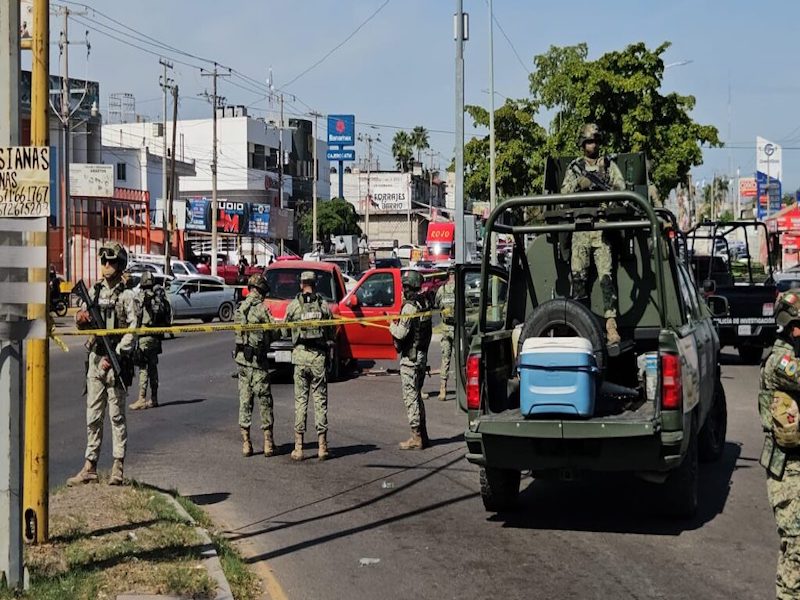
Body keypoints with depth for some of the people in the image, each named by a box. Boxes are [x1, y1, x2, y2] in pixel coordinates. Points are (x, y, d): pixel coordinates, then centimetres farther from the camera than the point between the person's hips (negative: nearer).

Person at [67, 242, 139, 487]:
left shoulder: (126, 296, -7)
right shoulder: (95, 291, 11)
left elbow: (133, 331, -13)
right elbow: (83, 324, 17)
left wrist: (114, 356, -19)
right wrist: (81, 319, -6)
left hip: (117, 361, -6)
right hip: (95, 358, 6)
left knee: (116, 415, 0)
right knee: (93, 416, 8)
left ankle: (118, 467, 5)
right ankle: (90, 468, 13)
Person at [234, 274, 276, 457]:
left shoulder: (240, 308, 8)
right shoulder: (261, 308, -13)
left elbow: (238, 330, 11)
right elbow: (271, 333, -11)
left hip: (241, 358, 6)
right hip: (257, 359, -6)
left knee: (245, 400, 9)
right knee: (264, 400, 2)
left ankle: (246, 442, 8)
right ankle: (268, 442, 4)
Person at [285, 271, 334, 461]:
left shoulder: (293, 305, -1)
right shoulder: (324, 305, 1)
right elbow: (331, 333, 4)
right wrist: (330, 357, 15)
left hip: (300, 355, 0)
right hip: (319, 356, 1)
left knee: (300, 399, 4)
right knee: (320, 399, 5)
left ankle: (298, 447, 2)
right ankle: (322, 446, 5)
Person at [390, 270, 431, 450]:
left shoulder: (409, 307, -17)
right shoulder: (422, 305, 11)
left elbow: (401, 333, -22)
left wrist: (392, 325, -3)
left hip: (409, 357, -9)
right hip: (421, 356, 9)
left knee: (410, 398, -4)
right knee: (416, 397, 16)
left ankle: (416, 438, -2)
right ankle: (422, 436, 21)